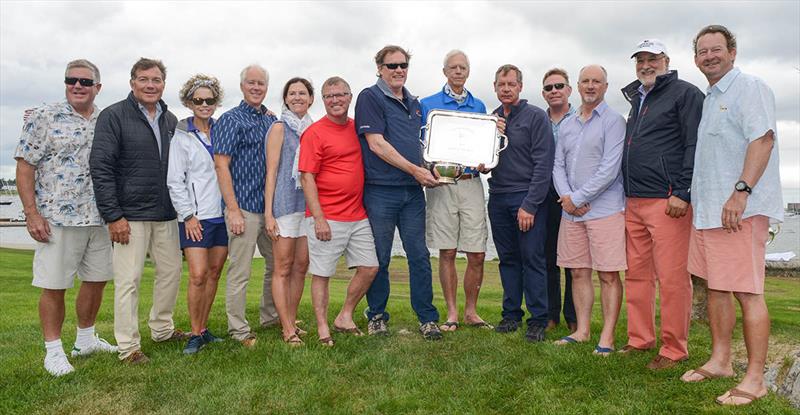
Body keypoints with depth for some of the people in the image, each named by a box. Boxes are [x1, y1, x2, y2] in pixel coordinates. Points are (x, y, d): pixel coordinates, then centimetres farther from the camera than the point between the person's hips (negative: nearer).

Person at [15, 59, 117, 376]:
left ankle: (86, 340, 31)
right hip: (58, 218, -5)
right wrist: (32, 214, -12)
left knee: (97, 279, 13)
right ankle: (53, 350, 17)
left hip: (100, 219, 5)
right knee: (54, 286, 2)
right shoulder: (43, 117, -3)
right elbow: (25, 167, -5)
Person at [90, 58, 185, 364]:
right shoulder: (113, 116, -7)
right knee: (128, 280, -1)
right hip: (130, 216, -6)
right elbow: (101, 168, -11)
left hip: (166, 215, 6)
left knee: (171, 271, 13)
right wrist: (113, 215, -16)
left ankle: (162, 328, 30)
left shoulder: (170, 120, 11)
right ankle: (128, 346, 10)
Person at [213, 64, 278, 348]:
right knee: (240, 272, -2)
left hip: (271, 207, 7)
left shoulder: (271, 120, 13)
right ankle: (239, 330, 10)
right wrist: (233, 210, -17)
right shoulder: (231, 120, -5)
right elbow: (221, 165, -12)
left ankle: (270, 317, 32)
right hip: (244, 208, -7)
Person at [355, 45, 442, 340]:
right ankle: (376, 316, 20)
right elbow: (377, 144, -13)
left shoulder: (413, 103, 17)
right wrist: (415, 170, -14)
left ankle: (427, 319, 14)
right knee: (379, 259, 5)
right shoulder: (370, 97, -4)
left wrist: (430, 170, 8)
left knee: (420, 256, 6)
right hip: (381, 191, -5)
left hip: (413, 191, 6)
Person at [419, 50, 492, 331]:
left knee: (477, 254, 0)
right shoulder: (428, 105, 7)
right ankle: (451, 313, 14)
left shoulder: (479, 107, 16)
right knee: (447, 252, 2)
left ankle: (471, 312, 17)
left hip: (471, 183, 2)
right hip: (440, 183, -2)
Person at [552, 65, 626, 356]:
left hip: (605, 209, -6)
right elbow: (558, 166, 13)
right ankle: (582, 330, 20)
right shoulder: (567, 125, 16)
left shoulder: (614, 121, -4)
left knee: (609, 275, -1)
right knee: (578, 272, 10)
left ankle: (607, 336, 7)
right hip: (571, 211, 6)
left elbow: (610, 168, -13)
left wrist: (578, 198, -12)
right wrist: (565, 196, -5)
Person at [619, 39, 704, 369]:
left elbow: (695, 146, -9)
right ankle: (640, 339, 21)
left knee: (672, 278, -4)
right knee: (636, 274, 10)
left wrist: (682, 193, -16)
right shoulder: (637, 99, 23)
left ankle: (674, 349, 5)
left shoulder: (685, 93, 0)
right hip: (633, 202, 8)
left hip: (667, 201, -8)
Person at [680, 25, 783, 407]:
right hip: (708, 209, 9)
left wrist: (741, 191, -26)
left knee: (747, 291, -7)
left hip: (740, 209, -9)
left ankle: (755, 378, 0)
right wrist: (695, 197, 21)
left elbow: (763, 139, -17)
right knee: (716, 286, 13)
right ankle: (720, 361, 25)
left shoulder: (750, 87, -5)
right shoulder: (708, 99, 22)